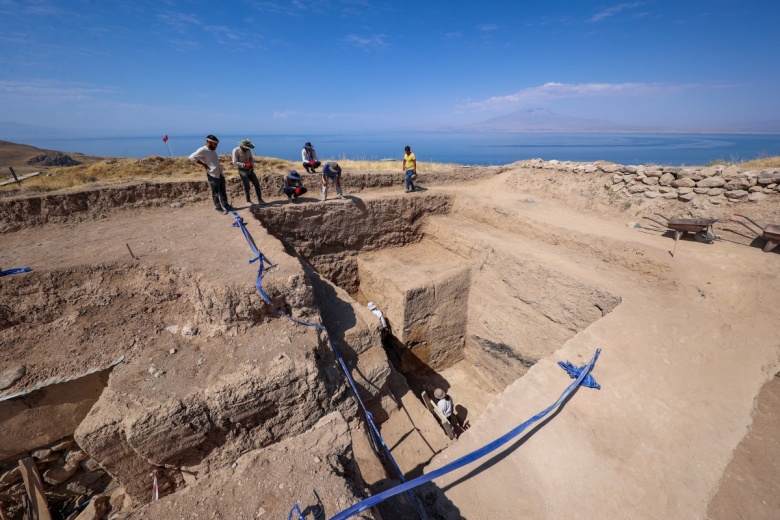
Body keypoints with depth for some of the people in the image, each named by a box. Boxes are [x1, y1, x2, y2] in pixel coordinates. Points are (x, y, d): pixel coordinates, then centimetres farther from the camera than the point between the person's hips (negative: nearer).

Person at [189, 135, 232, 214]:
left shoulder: (213, 150, 12)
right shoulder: (202, 150, -12)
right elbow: (192, 157, -17)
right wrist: (204, 164, -14)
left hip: (220, 174, 8)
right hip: (212, 175, -8)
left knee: (223, 191, 15)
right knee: (216, 193, 2)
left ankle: (226, 205, 26)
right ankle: (219, 208, 11)